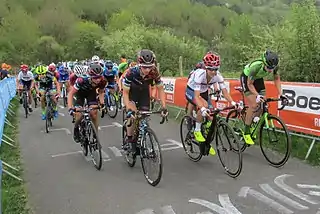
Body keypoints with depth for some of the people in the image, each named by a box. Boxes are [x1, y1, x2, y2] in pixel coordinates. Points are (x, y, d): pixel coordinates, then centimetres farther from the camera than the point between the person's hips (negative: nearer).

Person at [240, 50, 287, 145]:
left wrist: (280, 94, -15)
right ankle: (246, 133, -6)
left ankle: (252, 124, 20)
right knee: (253, 105, -17)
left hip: (258, 78, 6)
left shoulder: (274, 66, -25)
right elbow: (250, 84, -27)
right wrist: (257, 95, -41)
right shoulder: (256, 66, -40)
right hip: (246, 78, -5)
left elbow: (277, 78, -6)